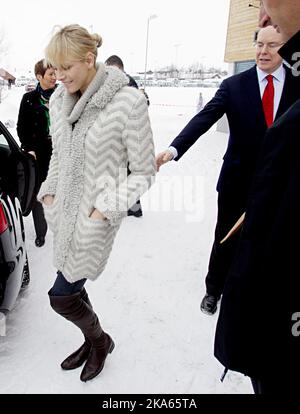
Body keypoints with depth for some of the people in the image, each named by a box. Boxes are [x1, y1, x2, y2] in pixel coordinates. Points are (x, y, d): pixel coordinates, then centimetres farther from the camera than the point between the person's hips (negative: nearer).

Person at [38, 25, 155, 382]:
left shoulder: (128, 101, -16)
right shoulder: (59, 99, 4)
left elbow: (143, 172, -12)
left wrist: (104, 209, -16)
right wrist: (49, 193, 7)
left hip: (95, 216, -6)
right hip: (64, 211, 6)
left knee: (61, 295, 1)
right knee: (72, 286, 16)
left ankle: (100, 340, 33)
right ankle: (92, 341, 45)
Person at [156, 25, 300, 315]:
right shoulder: (234, 85, -5)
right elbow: (203, 119, -17)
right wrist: (174, 148, -33)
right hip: (238, 180, -1)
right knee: (226, 241, 13)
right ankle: (213, 289, 36)